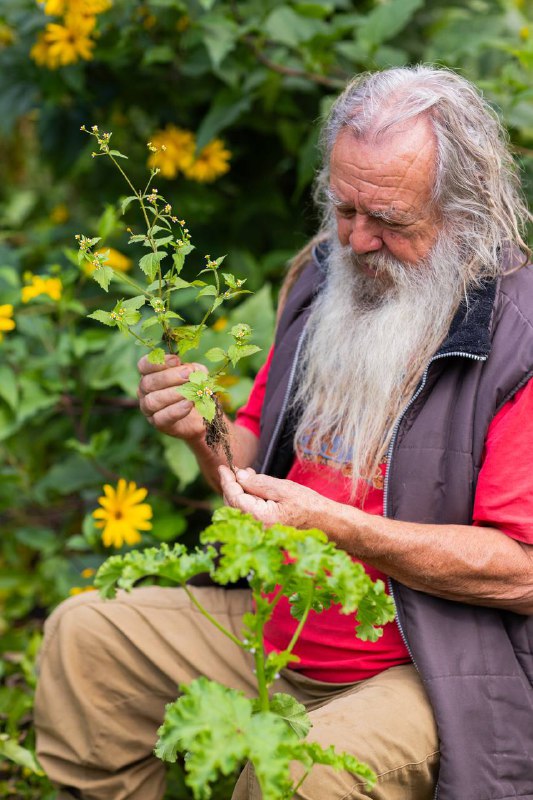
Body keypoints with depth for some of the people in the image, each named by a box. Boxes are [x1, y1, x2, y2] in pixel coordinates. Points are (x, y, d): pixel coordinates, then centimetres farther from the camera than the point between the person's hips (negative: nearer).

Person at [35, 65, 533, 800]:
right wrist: (205, 432, -8)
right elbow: (260, 462, 16)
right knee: (84, 634, 3)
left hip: (436, 672, -7)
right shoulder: (321, 278, 5)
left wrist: (333, 524, -26)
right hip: (278, 625, 7)